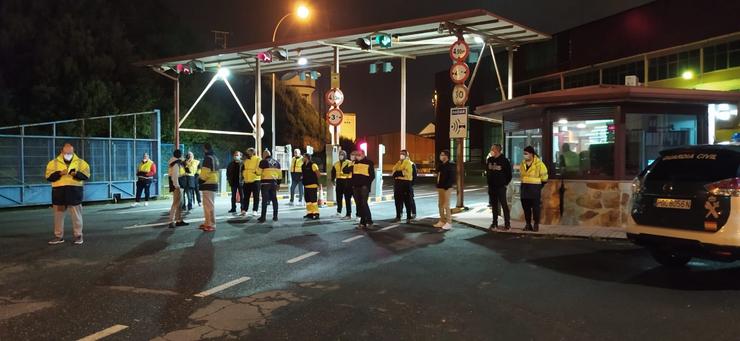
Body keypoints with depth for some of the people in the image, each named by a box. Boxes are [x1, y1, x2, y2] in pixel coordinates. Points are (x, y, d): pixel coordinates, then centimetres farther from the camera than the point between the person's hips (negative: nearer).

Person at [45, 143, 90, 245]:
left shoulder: (81, 162, 6)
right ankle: (59, 236, 18)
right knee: (58, 215, 7)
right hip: (59, 191, 2)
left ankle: (78, 235, 10)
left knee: (76, 214, 1)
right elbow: (49, 176, 1)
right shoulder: (54, 163, 8)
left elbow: (86, 175, 0)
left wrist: (76, 174, -18)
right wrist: (59, 173, -15)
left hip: (75, 191, -2)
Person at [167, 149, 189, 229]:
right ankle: (171, 222, -15)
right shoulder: (176, 164, -16)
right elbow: (174, 176, -23)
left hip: (179, 185, 11)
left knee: (180, 203, 15)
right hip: (177, 186, -11)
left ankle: (179, 220, 22)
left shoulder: (178, 163, 15)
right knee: (176, 203, -12)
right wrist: (177, 186, -25)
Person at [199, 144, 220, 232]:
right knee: (207, 204, 17)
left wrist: (200, 180, -5)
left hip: (208, 185, -10)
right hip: (213, 184, 10)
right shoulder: (214, 158, 19)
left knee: (209, 205, -9)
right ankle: (208, 223, 23)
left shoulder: (208, 158, -13)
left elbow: (205, 172, -20)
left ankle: (211, 225, -8)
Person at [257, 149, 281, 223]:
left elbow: (259, 172, -7)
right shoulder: (276, 162, 13)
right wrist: (278, 183, 19)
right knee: (274, 199, 10)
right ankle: (275, 216, 12)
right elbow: (279, 174, 14)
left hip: (265, 182, -5)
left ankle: (263, 217, -6)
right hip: (274, 182, 5)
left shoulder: (263, 162, -6)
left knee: (265, 200, -5)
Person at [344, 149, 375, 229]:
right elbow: (345, 171, 8)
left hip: (364, 187, -5)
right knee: (359, 205, 7)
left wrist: (367, 183, -10)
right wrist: (351, 166, -8)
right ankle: (363, 222, 13)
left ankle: (369, 221, -7)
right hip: (355, 187, 5)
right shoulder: (353, 163, 14)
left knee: (364, 204, -14)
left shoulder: (369, 163, 1)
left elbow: (372, 175, -1)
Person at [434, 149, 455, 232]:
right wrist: (437, 185, 10)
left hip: (446, 188, -9)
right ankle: (442, 221, 23)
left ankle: (448, 223, -3)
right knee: (440, 205, 13)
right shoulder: (441, 165, 14)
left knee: (446, 205, -7)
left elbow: (452, 178, -16)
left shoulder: (450, 165, -10)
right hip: (440, 187, 9)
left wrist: (446, 186, -19)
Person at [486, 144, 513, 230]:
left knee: (504, 204, -5)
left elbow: (509, 174, -2)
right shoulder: (489, 160, 7)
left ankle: (507, 223, 0)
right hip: (491, 186, 6)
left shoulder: (504, 160, -7)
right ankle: (495, 223, 17)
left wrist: (505, 183, -2)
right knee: (494, 205, 10)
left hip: (501, 186, -5)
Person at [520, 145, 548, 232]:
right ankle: (528, 224, 16)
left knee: (535, 207, -2)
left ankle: (536, 225, 6)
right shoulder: (523, 163, 8)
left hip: (535, 187, -5)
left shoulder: (539, 163, -9)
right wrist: (525, 183, 15)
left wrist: (539, 186, 4)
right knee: (526, 207, 7)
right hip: (524, 187, 6)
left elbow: (544, 177, -2)